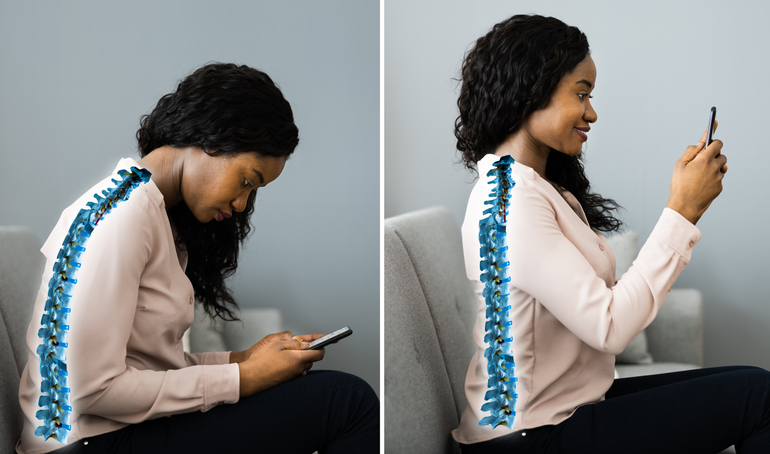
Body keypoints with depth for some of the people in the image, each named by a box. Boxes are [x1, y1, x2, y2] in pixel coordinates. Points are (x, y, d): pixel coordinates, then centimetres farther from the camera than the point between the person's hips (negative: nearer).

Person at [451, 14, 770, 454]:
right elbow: (609, 328, -23)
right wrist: (682, 211, -18)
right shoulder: (510, 200, -20)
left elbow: (606, 297, 7)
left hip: (571, 402, 9)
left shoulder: (541, 186, 11)